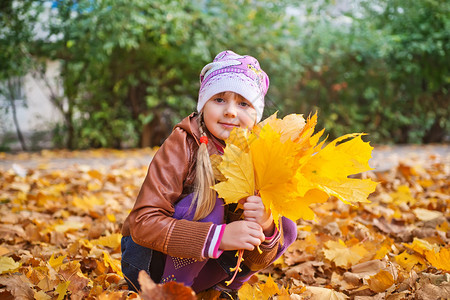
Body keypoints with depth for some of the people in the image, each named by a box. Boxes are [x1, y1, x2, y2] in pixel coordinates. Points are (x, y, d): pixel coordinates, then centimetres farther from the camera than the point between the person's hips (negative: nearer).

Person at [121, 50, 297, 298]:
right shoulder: (183, 144, -19)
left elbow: (257, 261, -10)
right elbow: (143, 222, -29)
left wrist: (266, 227, -34)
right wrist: (219, 236, -39)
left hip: (197, 271, 4)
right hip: (148, 260, -4)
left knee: (284, 227, -13)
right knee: (207, 201, -28)